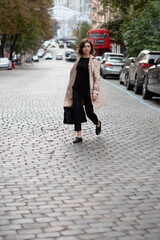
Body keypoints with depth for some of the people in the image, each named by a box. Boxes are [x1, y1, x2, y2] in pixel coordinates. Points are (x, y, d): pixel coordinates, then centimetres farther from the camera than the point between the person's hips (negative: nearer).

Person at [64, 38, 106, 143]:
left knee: (89, 112, 6)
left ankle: (98, 123, 40)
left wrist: (95, 91, -13)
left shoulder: (94, 61, -4)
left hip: (87, 89, -4)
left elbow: (97, 78, -6)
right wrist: (72, 85, 14)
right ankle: (79, 136, 3)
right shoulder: (79, 59, 8)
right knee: (76, 111, -4)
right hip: (77, 88, 4)